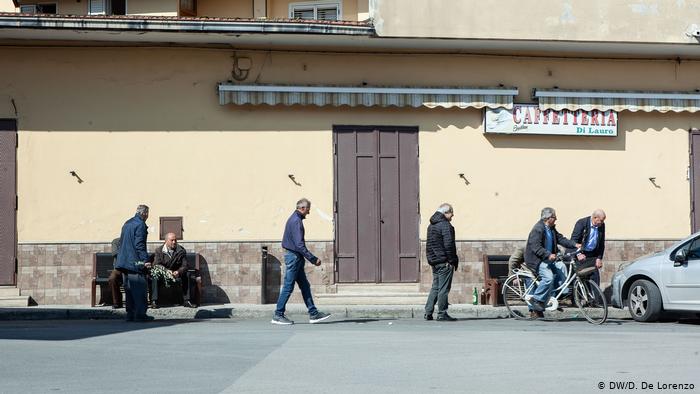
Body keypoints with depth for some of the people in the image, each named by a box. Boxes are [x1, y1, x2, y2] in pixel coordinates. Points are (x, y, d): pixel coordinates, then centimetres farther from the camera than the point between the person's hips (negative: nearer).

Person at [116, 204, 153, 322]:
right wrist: (145, 260, -18)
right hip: (135, 262, -9)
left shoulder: (127, 223, 18)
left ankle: (130, 314, 12)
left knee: (129, 289, 11)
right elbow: (139, 245, -18)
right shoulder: (140, 225, -10)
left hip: (123, 261, 9)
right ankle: (140, 314, -8)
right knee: (139, 288, -6)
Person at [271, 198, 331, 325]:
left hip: (295, 257, 10)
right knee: (288, 287, -5)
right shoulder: (296, 221, -17)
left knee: (305, 286, 9)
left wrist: (312, 259, 19)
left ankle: (313, 314, 10)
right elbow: (299, 245, -22)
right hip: (294, 256, -10)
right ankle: (278, 316, 0)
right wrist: (313, 259, -19)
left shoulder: (293, 219, 15)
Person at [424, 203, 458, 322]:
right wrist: (452, 261, -13)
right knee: (444, 288, -4)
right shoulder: (445, 225, -13)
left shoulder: (431, 225, 17)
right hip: (444, 261, -9)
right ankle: (442, 313, -3)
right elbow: (448, 245, -18)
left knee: (435, 287, 15)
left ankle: (428, 313, 12)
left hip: (434, 261, 9)